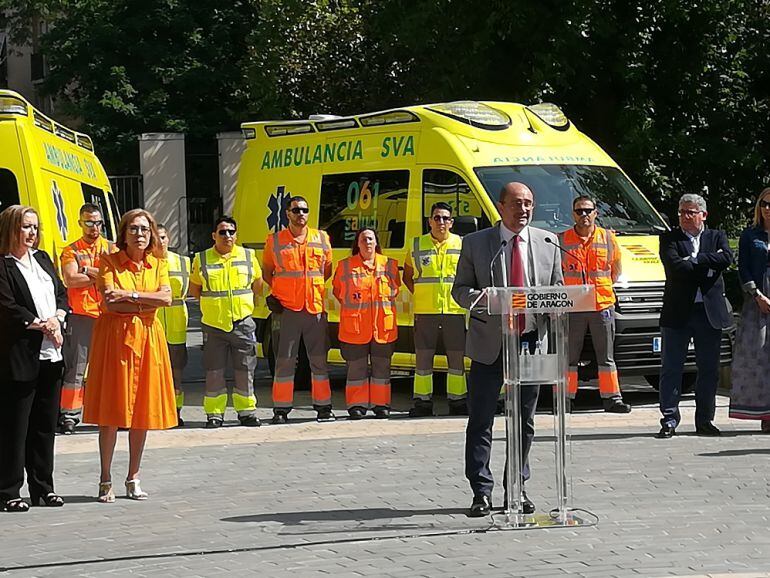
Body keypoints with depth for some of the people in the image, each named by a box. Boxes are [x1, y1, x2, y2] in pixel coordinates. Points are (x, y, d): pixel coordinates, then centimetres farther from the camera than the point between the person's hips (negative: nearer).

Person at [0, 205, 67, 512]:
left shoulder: (42, 258, 16)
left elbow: (62, 293, 16)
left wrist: (56, 318, -3)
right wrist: (41, 325, -11)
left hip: (50, 353, 7)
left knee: (46, 424, 12)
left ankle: (43, 487, 19)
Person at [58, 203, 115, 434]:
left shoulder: (111, 249, 11)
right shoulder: (71, 251, 5)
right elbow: (71, 280, -11)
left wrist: (89, 272, -8)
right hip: (81, 316, -2)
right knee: (75, 367, -3)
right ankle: (69, 415, -1)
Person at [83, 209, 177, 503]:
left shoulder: (158, 265, 11)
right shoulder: (109, 262, -1)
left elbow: (166, 297, -6)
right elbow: (110, 303, -13)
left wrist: (130, 295, -15)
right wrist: (148, 303, -10)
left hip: (148, 338, 4)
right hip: (114, 336, -4)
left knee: (143, 411, 4)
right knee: (111, 412, -4)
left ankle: (133, 478, 12)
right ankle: (106, 480, 0)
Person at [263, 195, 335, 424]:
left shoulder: (321, 238, 9)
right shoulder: (275, 241, 4)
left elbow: (328, 268, 20)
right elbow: (266, 271, 14)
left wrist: (315, 285, 6)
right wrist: (277, 291, 1)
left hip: (316, 308, 2)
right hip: (286, 309, -2)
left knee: (319, 359, 5)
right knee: (285, 360, -2)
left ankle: (323, 407, 13)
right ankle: (281, 409, 3)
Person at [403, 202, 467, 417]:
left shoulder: (462, 245, 7)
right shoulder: (417, 246, 8)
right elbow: (407, 276, 17)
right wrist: (418, 295, 5)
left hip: (455, 309, 0)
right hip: (424, 311, 0)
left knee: (456, 357, 2)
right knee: (423, 356, 0)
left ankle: (457, 400, 11)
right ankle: (422, 402, 6)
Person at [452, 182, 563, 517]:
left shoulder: (547, 244, 8)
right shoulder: (475, 243, 2)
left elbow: (557, 289, 14)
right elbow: (460, 290, 3)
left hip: (531, 341, 2)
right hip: (489, 342, -2)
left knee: (524, 422, 8)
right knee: (481, 421, -2)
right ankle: (481, 492, 2)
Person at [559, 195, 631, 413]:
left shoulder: (607, 238, 7)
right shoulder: (561, 240, 3)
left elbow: (616, 269, 17)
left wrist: (600, 287, 11)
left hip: (602, 305, 1)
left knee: (606, 356, 5)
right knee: (568, 356, 1)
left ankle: (611, 398, 8)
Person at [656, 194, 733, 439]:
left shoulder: (717, 237, 11)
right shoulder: (669, 239, 4)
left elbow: (727, 258, -9)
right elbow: (675, 265, -14)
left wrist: (695, 260, -13)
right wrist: (708, 266, -11)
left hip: (710, 313, 2)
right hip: (677, 314, -2)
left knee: (709, 370, 7)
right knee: (671, 368, -2)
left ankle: (704, 420, 15)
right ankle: (669, 419, 2)